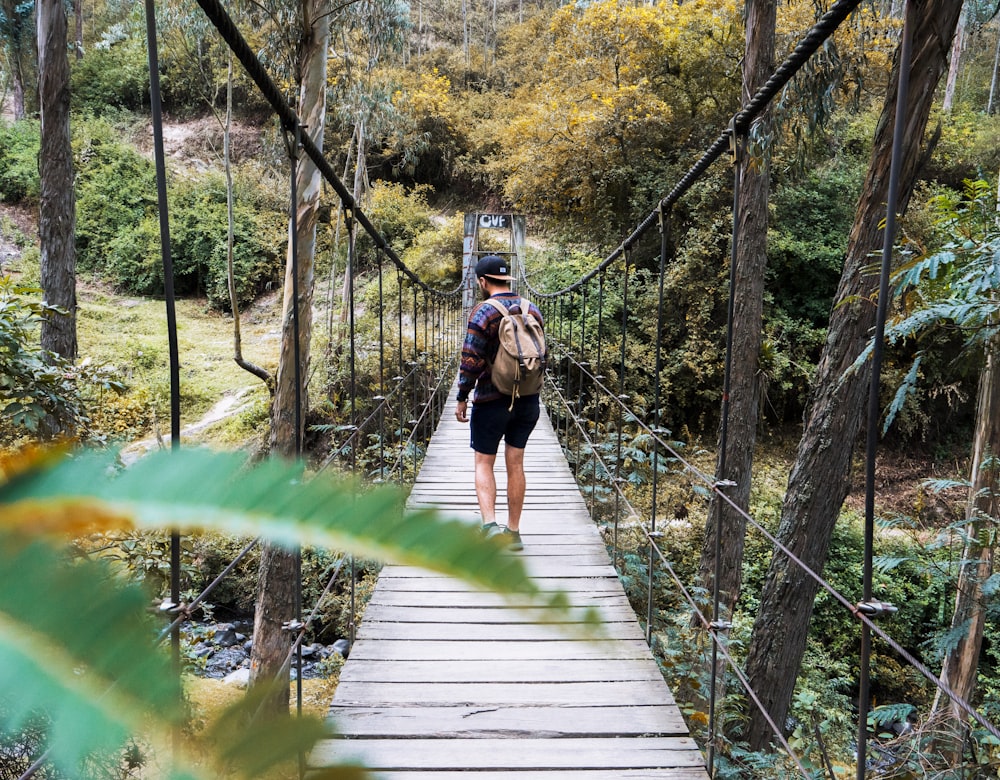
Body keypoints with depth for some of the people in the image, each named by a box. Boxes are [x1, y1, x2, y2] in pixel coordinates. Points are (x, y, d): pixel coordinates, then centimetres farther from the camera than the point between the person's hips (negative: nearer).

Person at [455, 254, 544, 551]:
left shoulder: (483, 312, -12)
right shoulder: (533, 310, 7)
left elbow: (471, 360, -16)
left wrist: (462, 398, -7)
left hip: (492, 401, -5)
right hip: (528, 401, 5)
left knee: (484, 463, 6)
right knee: (515, 463, 11)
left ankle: (490, 524, -9)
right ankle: (513, 532, 16)